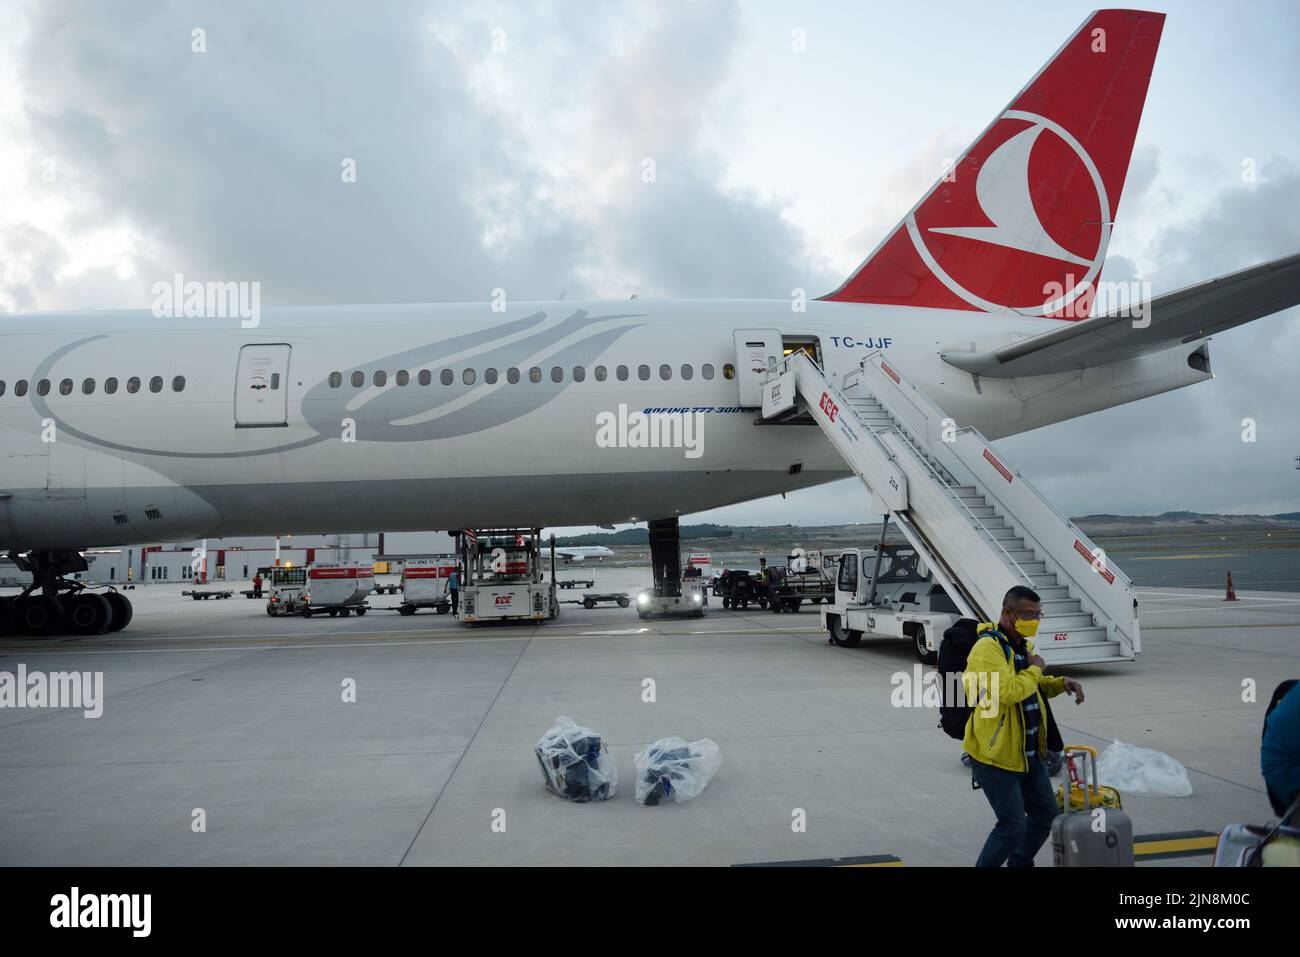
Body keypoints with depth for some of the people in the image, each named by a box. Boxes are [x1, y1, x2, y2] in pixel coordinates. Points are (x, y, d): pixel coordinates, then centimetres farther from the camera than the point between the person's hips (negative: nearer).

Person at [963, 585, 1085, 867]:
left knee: (1045, 813, 18)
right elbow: (1005, 692, -35)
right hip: (995, 755, -10)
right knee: (1013, 826, -7)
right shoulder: (988, 648, -20)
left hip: (1028, 753, 10)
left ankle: (1020, 863, 37)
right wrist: (1035, 669, -18)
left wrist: (1061, 683, 8)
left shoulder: (1021, 645, 12)